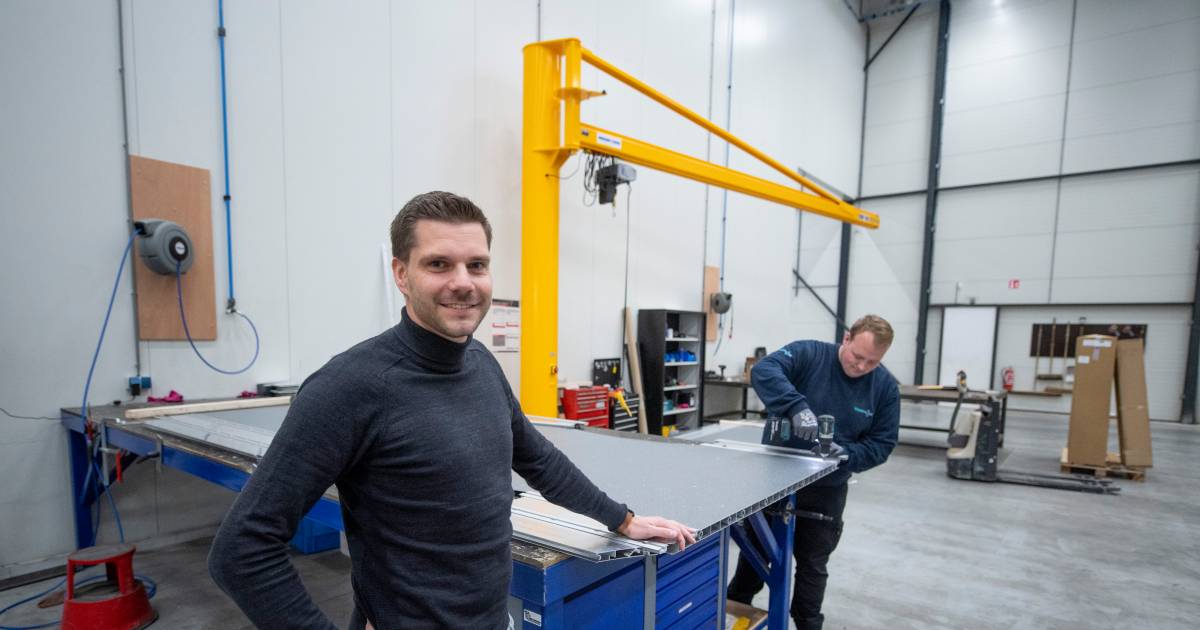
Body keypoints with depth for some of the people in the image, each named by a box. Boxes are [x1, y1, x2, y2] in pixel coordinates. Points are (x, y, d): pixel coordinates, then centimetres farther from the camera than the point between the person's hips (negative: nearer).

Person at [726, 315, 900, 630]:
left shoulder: (885, 387, -5)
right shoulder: (808, 354, -16)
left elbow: (882, 444, -3)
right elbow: (763, 370, -32)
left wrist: (844, 454, -22)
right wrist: (797, 406, -46)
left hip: (826, 489, 1)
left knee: (812, 564, 15)